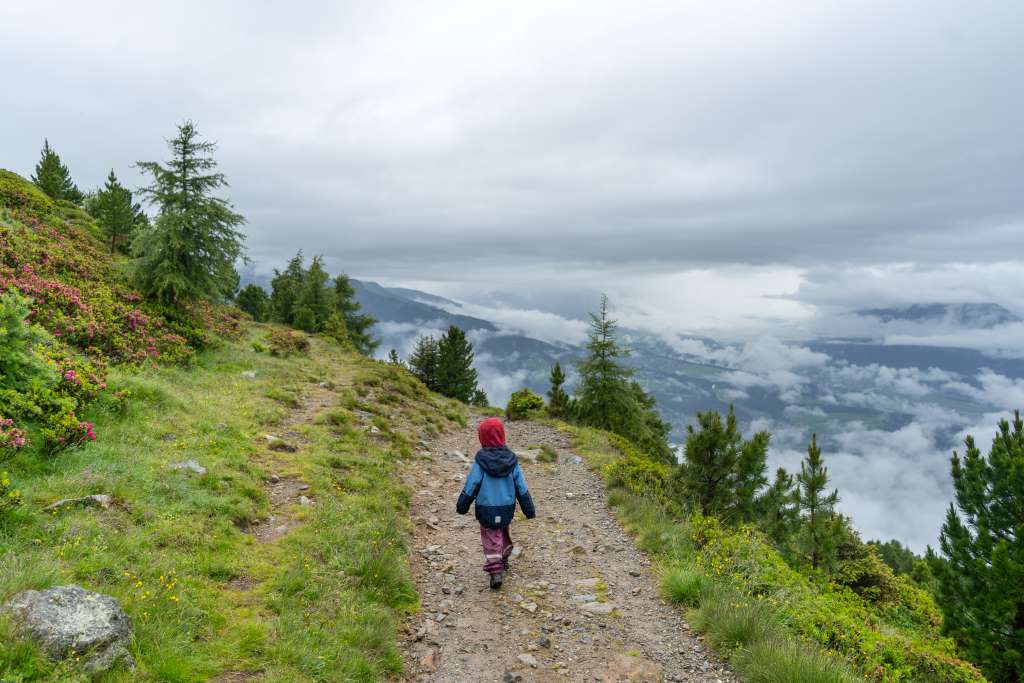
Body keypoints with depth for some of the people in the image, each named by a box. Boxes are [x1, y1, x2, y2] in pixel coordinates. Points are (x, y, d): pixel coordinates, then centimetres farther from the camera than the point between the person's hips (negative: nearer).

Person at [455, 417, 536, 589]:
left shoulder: (480, 462, -15)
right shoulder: (511, 461, -5)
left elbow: (470, 487, -9)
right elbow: (522, 488, 0)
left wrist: (461, 506, 5)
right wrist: (530, 510, 8)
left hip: (486, 510, -4)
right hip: (507, 509, 4)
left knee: (491, 539, 4)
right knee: (504, 533, 25)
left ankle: (495, 571, -8)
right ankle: (504, 560, 44)